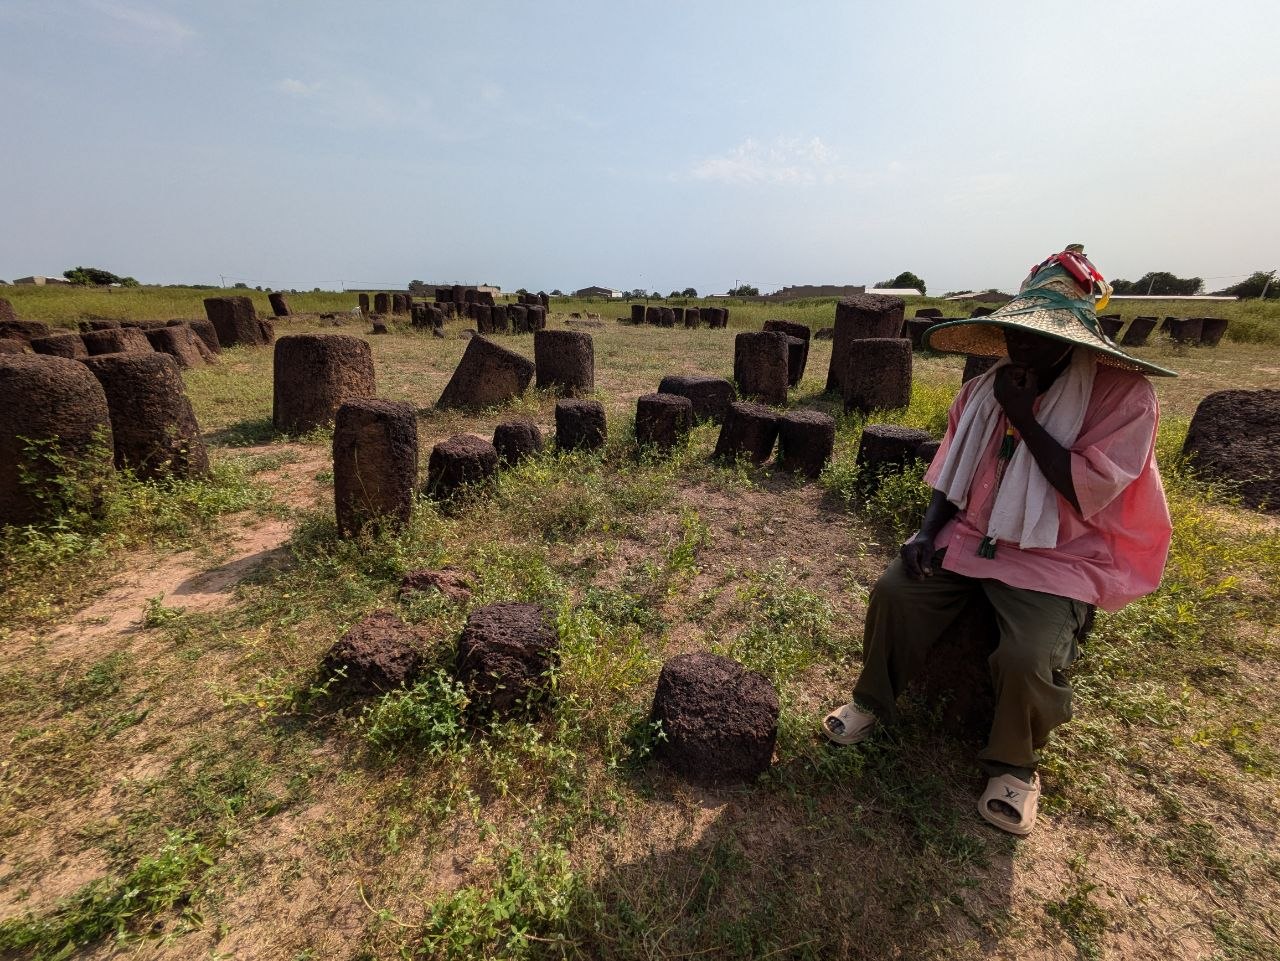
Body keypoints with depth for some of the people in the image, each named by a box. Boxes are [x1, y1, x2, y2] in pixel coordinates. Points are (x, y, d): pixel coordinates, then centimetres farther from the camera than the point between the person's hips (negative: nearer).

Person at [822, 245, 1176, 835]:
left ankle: (1014, 765, 8)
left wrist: (1024, 417, -21)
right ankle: (872, 702, 9)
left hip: (1057, 559, -4)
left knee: (1027, 658, -26)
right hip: (972, 537, 4)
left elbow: (1087, 493, -20)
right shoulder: (983, 391, 4)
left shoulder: (1123, 396, -10)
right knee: (894, 591, -17)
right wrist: (927, 532, -7)